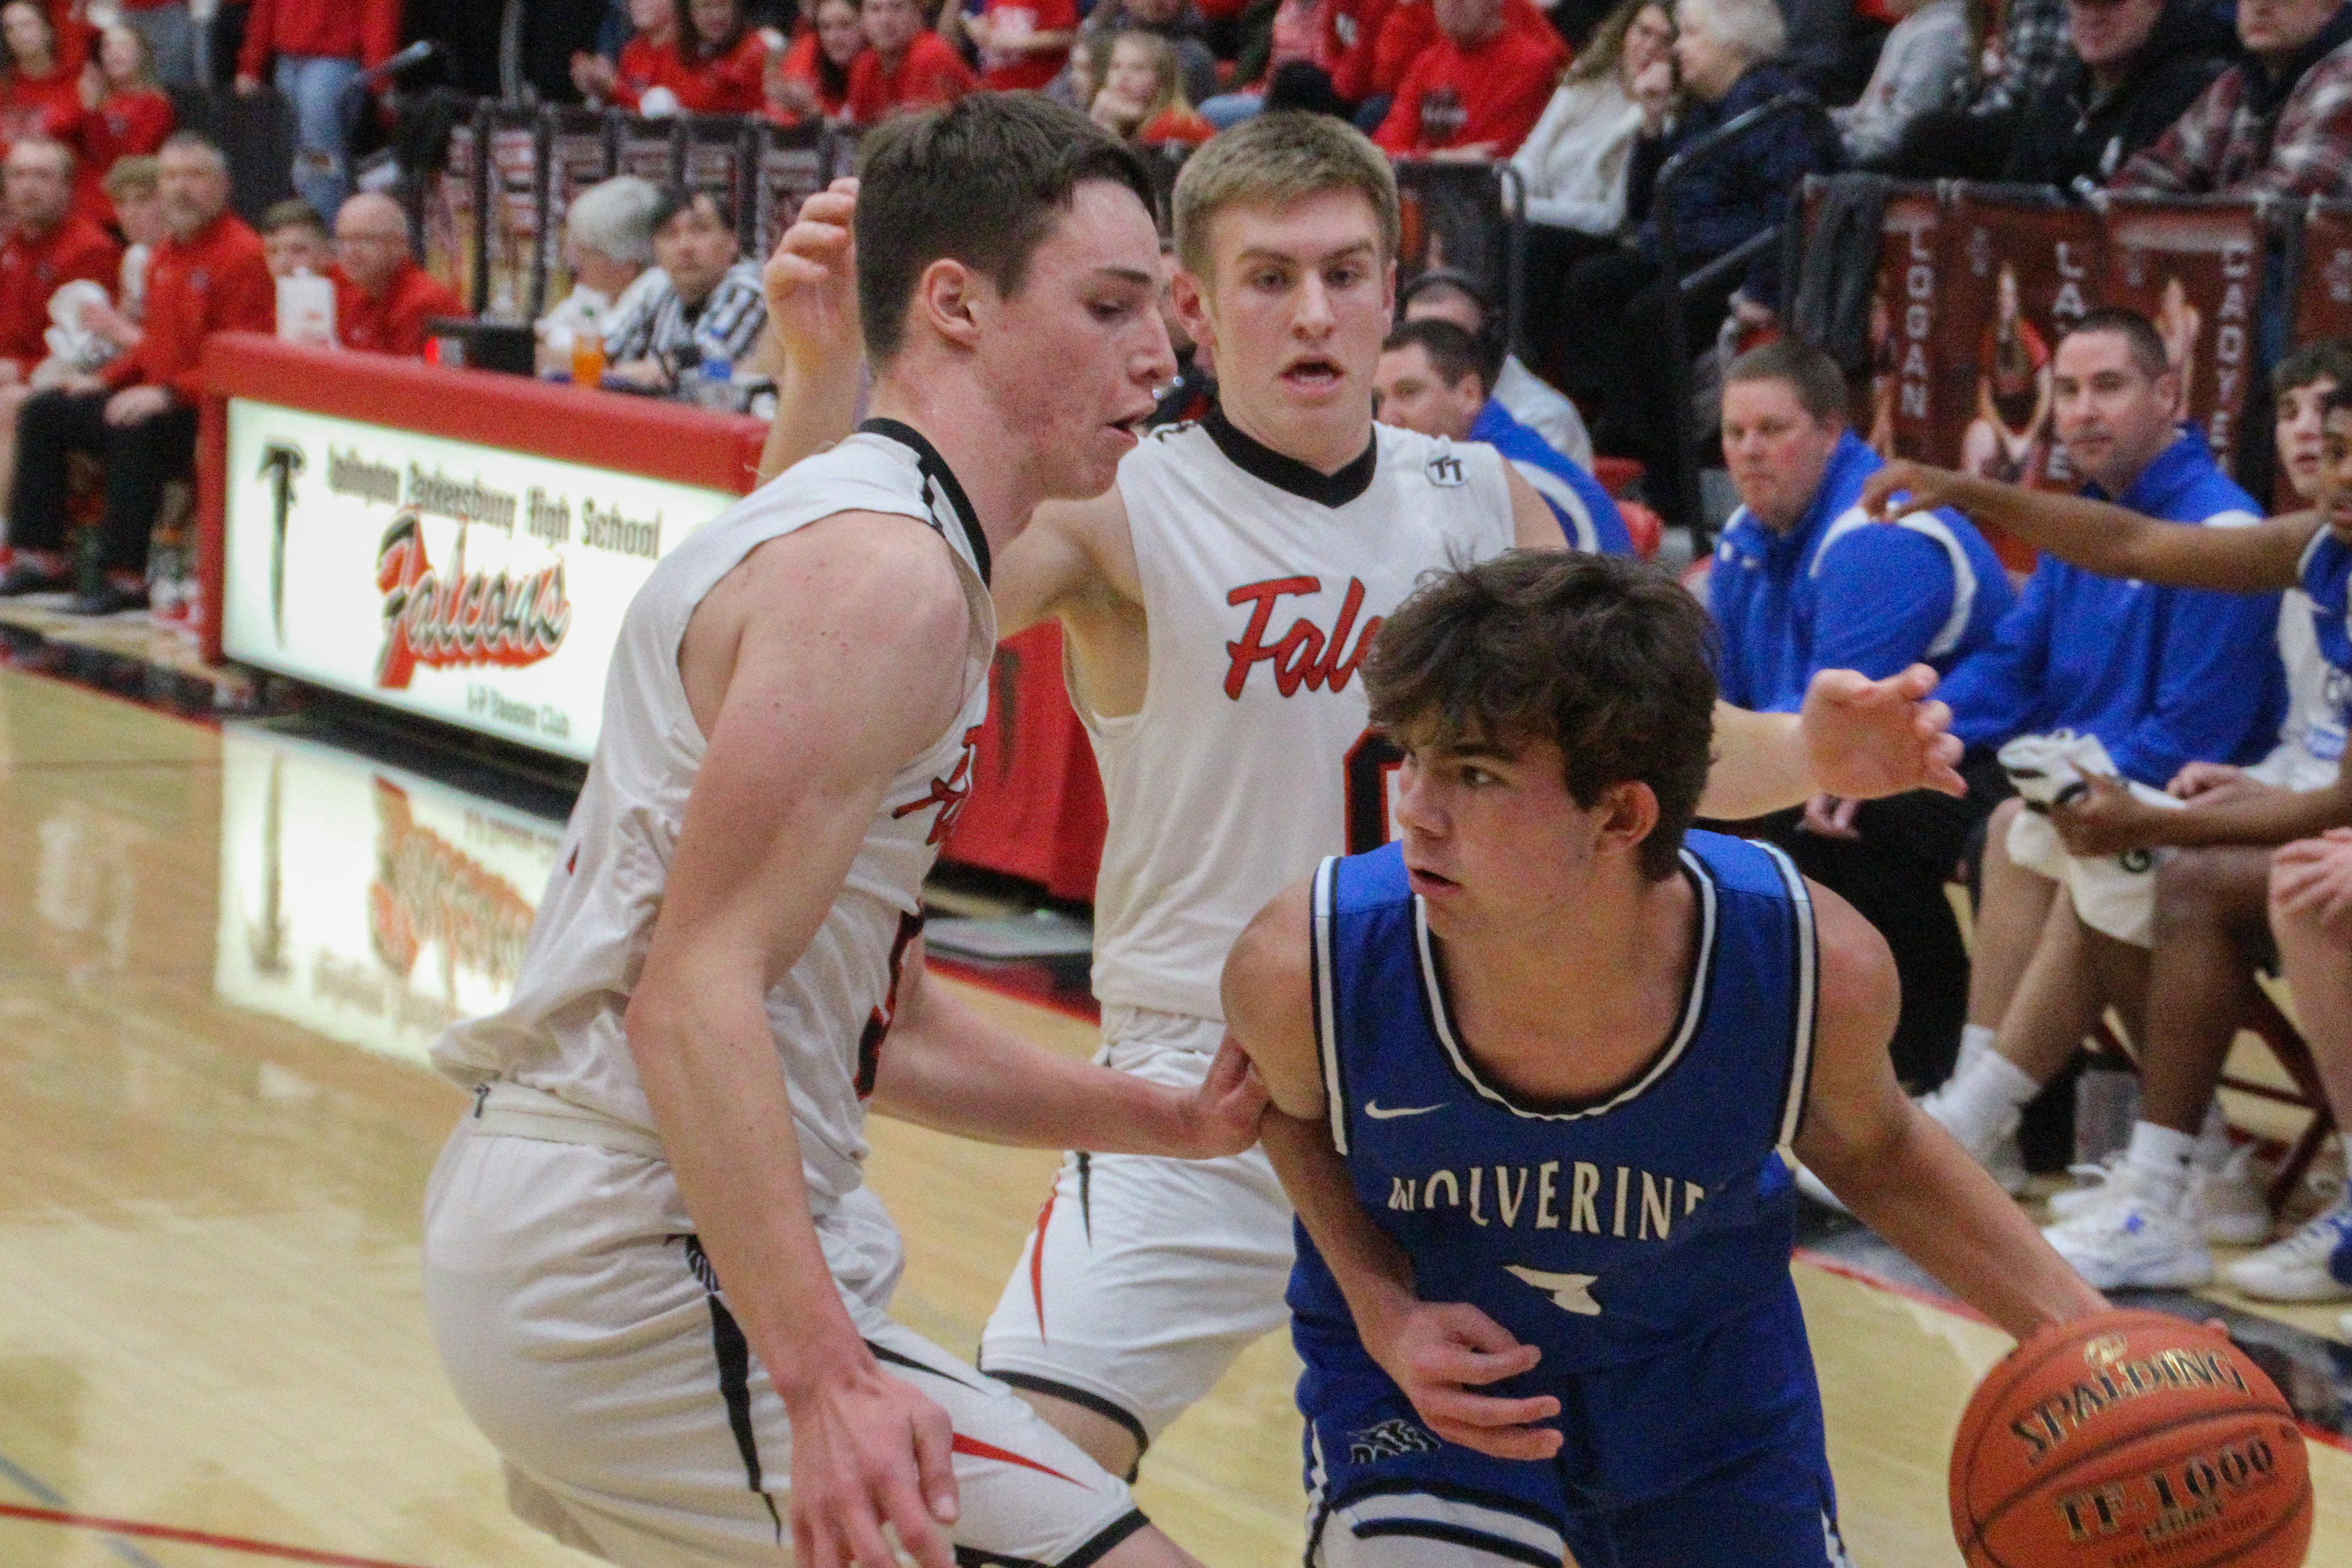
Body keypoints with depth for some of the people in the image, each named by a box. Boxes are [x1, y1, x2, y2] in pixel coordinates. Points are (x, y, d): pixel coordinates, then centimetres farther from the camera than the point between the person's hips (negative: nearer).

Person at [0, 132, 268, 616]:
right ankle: (41, 556, 4)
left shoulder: (241, 255, -13)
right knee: (41, 414, 7)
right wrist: (107, 379, 9)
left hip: (209, 412, -10)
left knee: (136, 433, -37)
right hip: (156, 399, 10)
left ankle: (123, 575, -31)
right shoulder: (166, 255, 15)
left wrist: (168, 394, -26)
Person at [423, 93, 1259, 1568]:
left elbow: (877, 1018, 20)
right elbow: (695, 993, -26)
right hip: (641, 1269, -11)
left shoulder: (851, 539, 16)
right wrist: (827, 1381, -32)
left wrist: (1164, 1120, 9)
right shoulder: (886, 573, -16)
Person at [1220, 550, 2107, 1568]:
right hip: (1421, 1360, -2)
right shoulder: (1302, 971, -32)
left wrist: (2073, 1330, -15)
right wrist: (1383, 1313, -20)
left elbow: (1870, 1152, -5)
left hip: (1701, 1358, 2)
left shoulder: (1816, 969, -31)